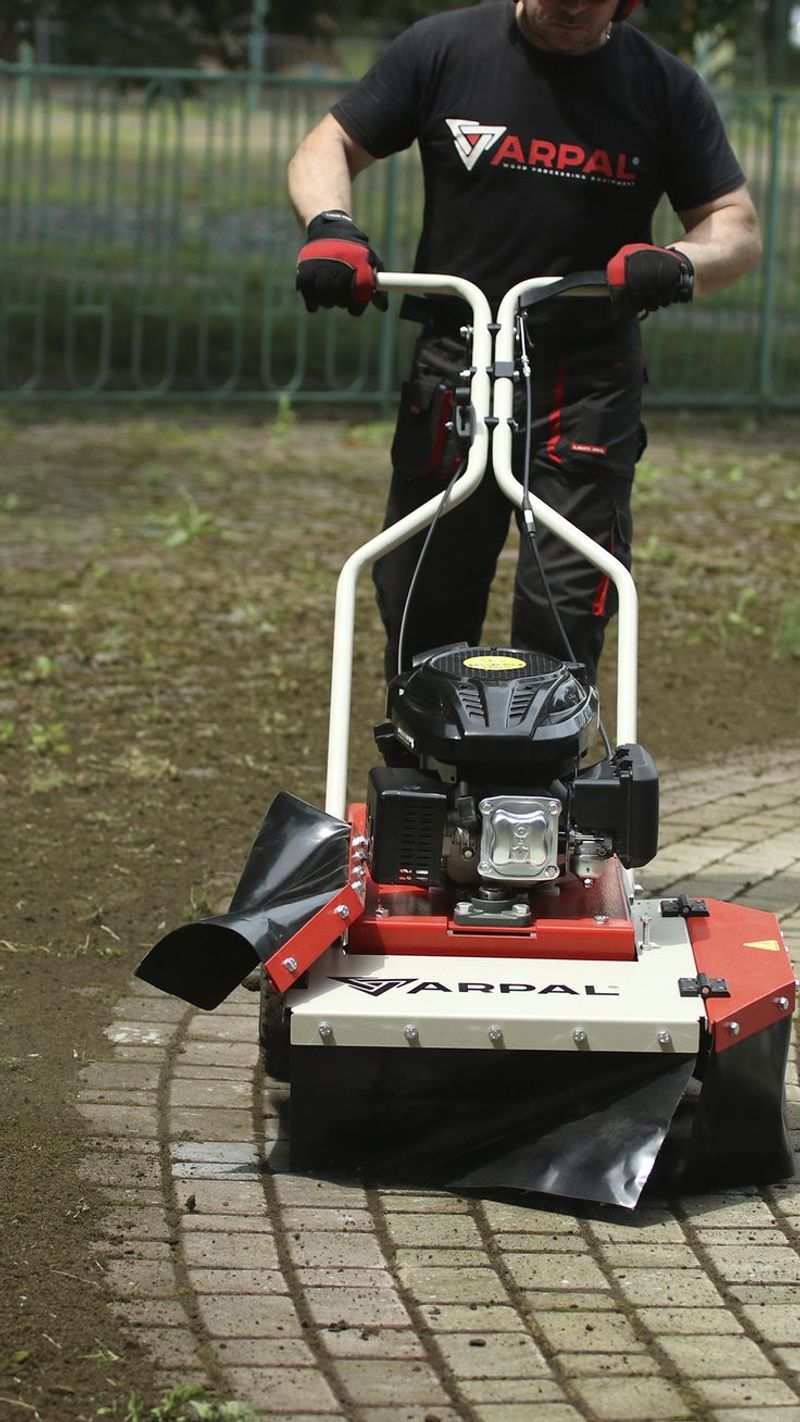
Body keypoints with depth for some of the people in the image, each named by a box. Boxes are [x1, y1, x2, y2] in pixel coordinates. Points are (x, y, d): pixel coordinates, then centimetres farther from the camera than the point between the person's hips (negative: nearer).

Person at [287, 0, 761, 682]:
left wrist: (678, 262, -22)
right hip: (451, 372, 1)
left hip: (588, 389, -1)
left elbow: (738, 228, 1)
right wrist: (330, 227, -16)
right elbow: (327, 148, 6)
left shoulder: (666, 87, -1)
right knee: (420, 615, 6)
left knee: (565, 619, -8)